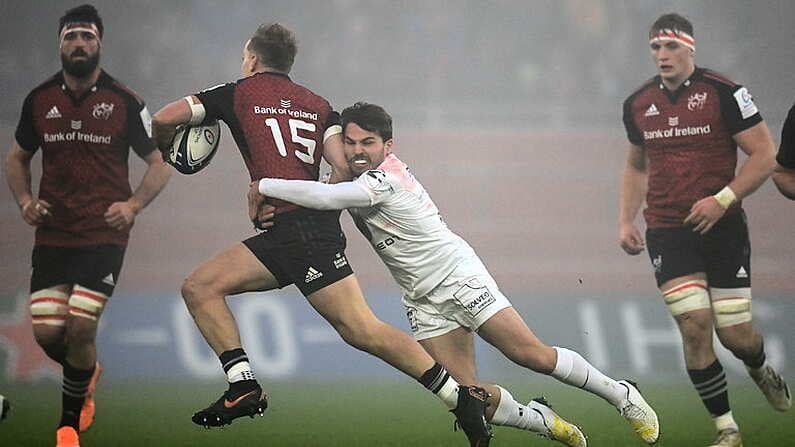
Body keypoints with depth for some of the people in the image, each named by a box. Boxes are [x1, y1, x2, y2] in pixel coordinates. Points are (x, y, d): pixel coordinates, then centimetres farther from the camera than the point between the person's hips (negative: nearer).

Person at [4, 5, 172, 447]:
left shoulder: (123, 101, -3)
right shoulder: (40, 100, 5)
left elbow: (160, 164, 2)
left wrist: (133, 204, -14)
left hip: (104, 234, -3)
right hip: (53, 235, 3)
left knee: (81, 327, -13)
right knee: (47, 333, -3)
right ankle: (88, 375, 33)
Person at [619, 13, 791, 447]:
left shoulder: (723, 93, -8)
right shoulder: (638, 104, 6)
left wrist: (722, 200, -18)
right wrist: (625, 220, 10)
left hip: (722, 229, -2)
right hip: (667, 233, 3)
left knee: (735, 335, -1)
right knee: (694, 326, -13)